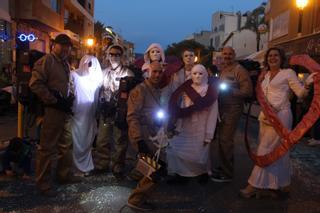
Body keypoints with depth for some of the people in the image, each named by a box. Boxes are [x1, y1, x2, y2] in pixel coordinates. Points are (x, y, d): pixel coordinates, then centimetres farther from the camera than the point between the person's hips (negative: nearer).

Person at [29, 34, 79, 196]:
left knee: (65, 145, 18)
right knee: (47, 148, -2)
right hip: (51, 110, -9)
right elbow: (35, 83, -19)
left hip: (63, 110, 9)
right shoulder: (46, 60, -10)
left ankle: (64, 175, 33)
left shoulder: (65, 64, 18)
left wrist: (69, 98, 10)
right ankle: (43, 183, 10)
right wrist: (55, 101, -18)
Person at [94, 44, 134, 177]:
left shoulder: (127, 73, -2)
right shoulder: (104, 72, 14)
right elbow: (100, 90, 19)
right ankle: (101, 165, 23)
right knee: (102, 140, 8)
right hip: (105, 111, 4)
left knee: (120, 141, 4)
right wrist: (101, 105, 7)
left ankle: (118, 168, 15)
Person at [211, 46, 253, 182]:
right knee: (220, 138, 15)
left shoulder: (239, 70, -12)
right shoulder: (223, 70, 14)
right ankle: (222, 167, 29)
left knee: (226, 140, -8)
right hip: (222, 108, 9)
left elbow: (248, 91, -18)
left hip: (233, 109, -9)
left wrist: (230, 91, -26)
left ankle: (227, 173, 4)